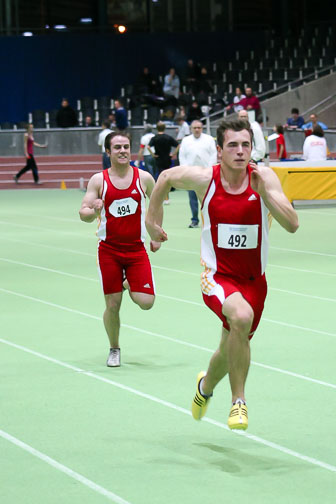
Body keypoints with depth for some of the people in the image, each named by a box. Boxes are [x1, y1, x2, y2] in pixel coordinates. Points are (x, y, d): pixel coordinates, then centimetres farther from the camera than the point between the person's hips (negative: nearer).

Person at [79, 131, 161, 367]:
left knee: (146, 302, -10)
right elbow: (83, 214, -4)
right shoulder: (99, 180, -3)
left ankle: (129, 284, 26)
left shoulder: (144, 178, -1)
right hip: (109, 249, -1)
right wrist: (93, 211, -27)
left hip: (136, 248, 1)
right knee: (112, 304, -1)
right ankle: (114, 350, 21)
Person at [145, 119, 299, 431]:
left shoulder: (264, 177, -11)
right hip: (217, 275, -3)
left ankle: (206, 385, 54)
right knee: (242, 316, -34)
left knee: (231, 350, 17)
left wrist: (264, 193, -30)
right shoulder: (204, 179, -12)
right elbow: (166, 177, 9)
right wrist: (153, 219, 12)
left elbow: (292, 225, -19)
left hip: (253, 280, 3)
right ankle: (238, 401, -19)